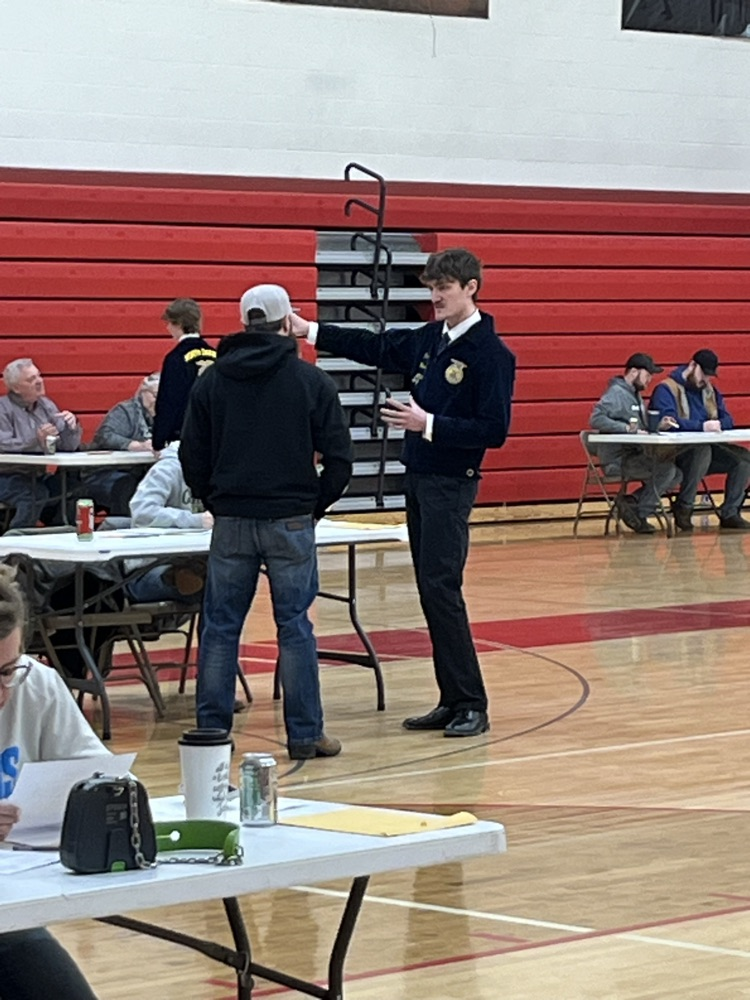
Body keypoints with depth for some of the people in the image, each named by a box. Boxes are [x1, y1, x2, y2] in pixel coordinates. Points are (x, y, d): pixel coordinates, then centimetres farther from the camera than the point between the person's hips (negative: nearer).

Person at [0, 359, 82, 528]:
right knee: (36, 495, -33)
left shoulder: (47, 405, 11)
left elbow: (68, 446, 8)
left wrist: (71, 427, -13)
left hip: (38, 476, 6)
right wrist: (36, 441, -32)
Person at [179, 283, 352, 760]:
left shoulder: (211, 380, 4)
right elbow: (339, 458, -4)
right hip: (291, 522, -2)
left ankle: (211, 732, 9)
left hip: (231, 523, 2)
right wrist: (317, 506, 8)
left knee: (221, 627, 8)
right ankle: (305, 734, 7)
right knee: (295, 626, 4)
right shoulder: (312, 381, -3)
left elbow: (192, 458, 5)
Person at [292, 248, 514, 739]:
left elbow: (494, 430, -17)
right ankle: (452, 701, 13)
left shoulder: (491, 353, -13)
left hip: (451, 484, -8)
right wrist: (311, 331, 18)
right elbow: (377, 348, 23)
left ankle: (473, 706, -9)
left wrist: (429, 424, -22)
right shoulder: (430, 339, 10)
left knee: (441, 589, -13)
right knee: (430, 592, 8)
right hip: (418, 477, 8)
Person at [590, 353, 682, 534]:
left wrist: (658, 427, 0)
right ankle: (640, 513, -10)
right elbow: (596, 419, -24)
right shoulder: (616, 393, -10)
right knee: (665, 469, -22)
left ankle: (631, 501, -2)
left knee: (676, 475, -1)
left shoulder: (635, 395, 20)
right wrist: (626, 428, -27)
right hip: (617, 461, -9)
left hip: (633, 456, 9)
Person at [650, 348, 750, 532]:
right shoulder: (667, 389, -6)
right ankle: (683, 508, -23)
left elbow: (727, 420, 14)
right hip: (674, 453, -7)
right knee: (702, 450, -38)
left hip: (706, 450, 7)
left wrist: (718, 424, -12)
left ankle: (730, 513, -8)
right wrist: (702, 426, -29)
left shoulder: (710, 390, 19)